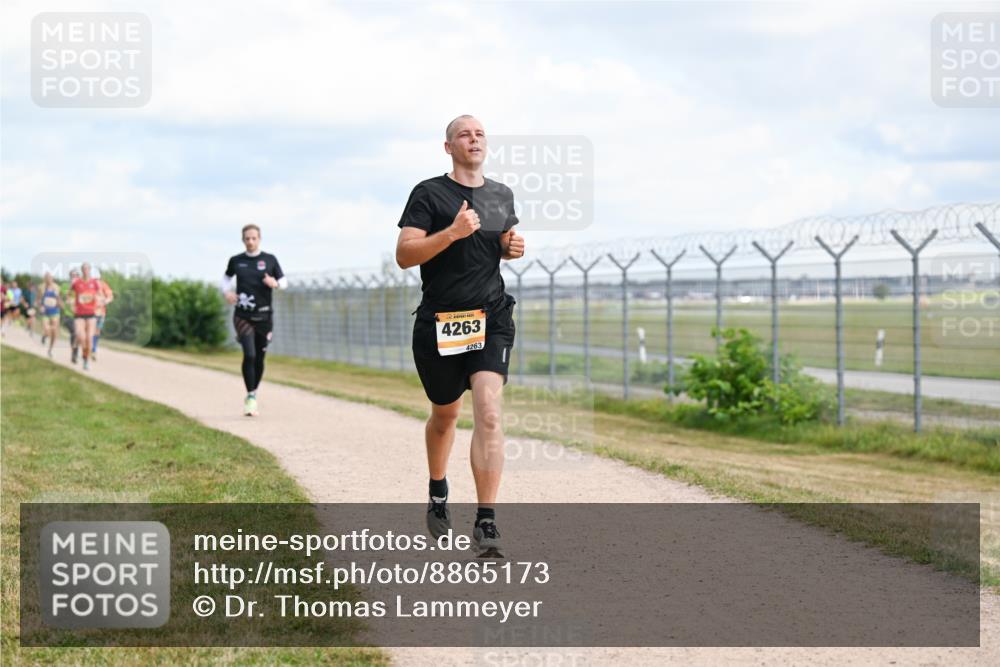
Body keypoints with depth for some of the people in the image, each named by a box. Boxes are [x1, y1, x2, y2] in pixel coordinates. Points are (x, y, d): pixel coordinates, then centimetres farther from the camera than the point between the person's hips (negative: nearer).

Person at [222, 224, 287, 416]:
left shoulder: (270, 260, 2)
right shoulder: (236, 261, 4)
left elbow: (284, 281, 8)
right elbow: (227, 277, 21)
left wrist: (275, 283, -14)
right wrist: (226, 291, 2)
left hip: (264, 315, 1)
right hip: (243, 316, -1)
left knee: (259, 358, 7)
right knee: (249, 355, -16)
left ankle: (254, 394, 26)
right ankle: (250, 397, -10)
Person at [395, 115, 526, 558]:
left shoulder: (502, 195, 12)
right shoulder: (429, 194, -3)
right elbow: (404, 255, -12)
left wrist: (514, 248, 5)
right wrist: (452, 233, -24)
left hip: (491, 318, 2)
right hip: (439, 321, -2)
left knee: (489, 414, -15)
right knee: (445, 414, 15)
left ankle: (486, 524, -17)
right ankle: (438, 494, 43)